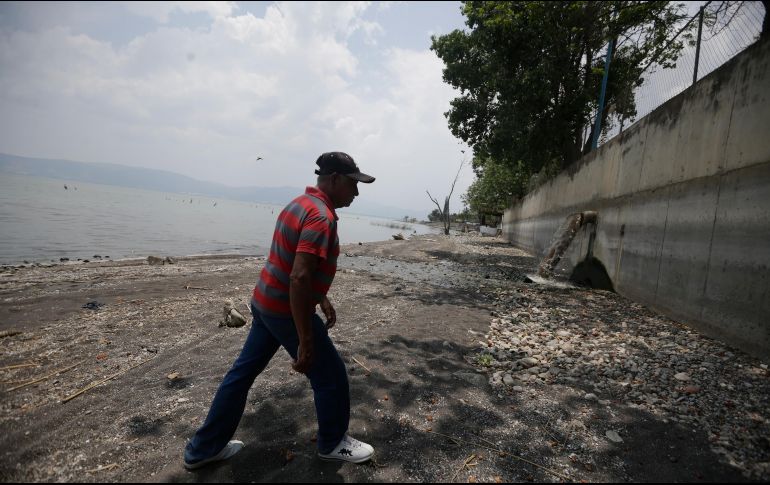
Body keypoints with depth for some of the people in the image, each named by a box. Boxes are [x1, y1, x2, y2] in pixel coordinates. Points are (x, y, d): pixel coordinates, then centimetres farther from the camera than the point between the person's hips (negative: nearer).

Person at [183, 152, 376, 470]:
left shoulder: (301, 204, 10)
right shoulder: (321, 216, -22)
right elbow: (299, 279, -30)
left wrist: (322, 299, 23)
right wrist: (306, 342, -27)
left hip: (265, 302, 10)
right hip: (287, 311, -10)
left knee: (243, 372, 18)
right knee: (330, 375, 7)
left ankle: (203, 449, 32)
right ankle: (333, 443, 28)